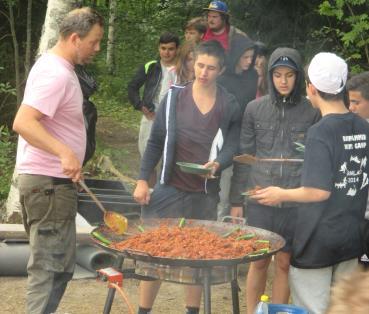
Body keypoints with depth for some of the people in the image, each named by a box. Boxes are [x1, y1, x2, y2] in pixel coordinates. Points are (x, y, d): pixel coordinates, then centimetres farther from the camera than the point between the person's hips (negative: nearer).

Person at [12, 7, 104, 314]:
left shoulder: (51, 64, 12)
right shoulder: (58, 75, -20)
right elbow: (22, 123, -31)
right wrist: (65, 152, -40)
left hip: (46, 181, 11)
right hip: (49, 183, -11)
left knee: (54, 264, 18)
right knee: (51, 268, -6)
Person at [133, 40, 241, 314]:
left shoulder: (229, 106, 1)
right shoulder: (175, 96, 1)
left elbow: (232, 146, 0)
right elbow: (156, 142, 2)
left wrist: (218, 164, -22)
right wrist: (142, 180, -3)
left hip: (206, 193, 1)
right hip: (170, 188, -1)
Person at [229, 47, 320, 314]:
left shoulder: (312, 112, -1)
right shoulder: (255, 109, 3)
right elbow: (243, 156, 7)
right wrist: (236, 200, 6)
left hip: (296, 201, 0)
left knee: (284, 263, 7)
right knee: (259, 262, 8)